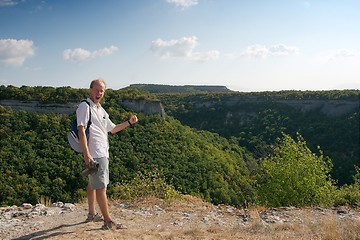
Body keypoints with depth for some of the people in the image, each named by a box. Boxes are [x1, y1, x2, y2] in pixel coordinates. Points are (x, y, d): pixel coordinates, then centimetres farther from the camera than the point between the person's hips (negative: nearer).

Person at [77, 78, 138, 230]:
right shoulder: (85, 106, -8)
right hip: (94, 154, -9)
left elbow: (112, 129, 27)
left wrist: (129, 122, 16)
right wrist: (86, 154, -25)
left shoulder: (101, 110, 19)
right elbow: (81, 131, -17)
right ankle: (108, 221, -3)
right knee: (101, 187, -7)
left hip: (103, 153, 10)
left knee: (93, 183, 19)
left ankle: (92, 214, 31)